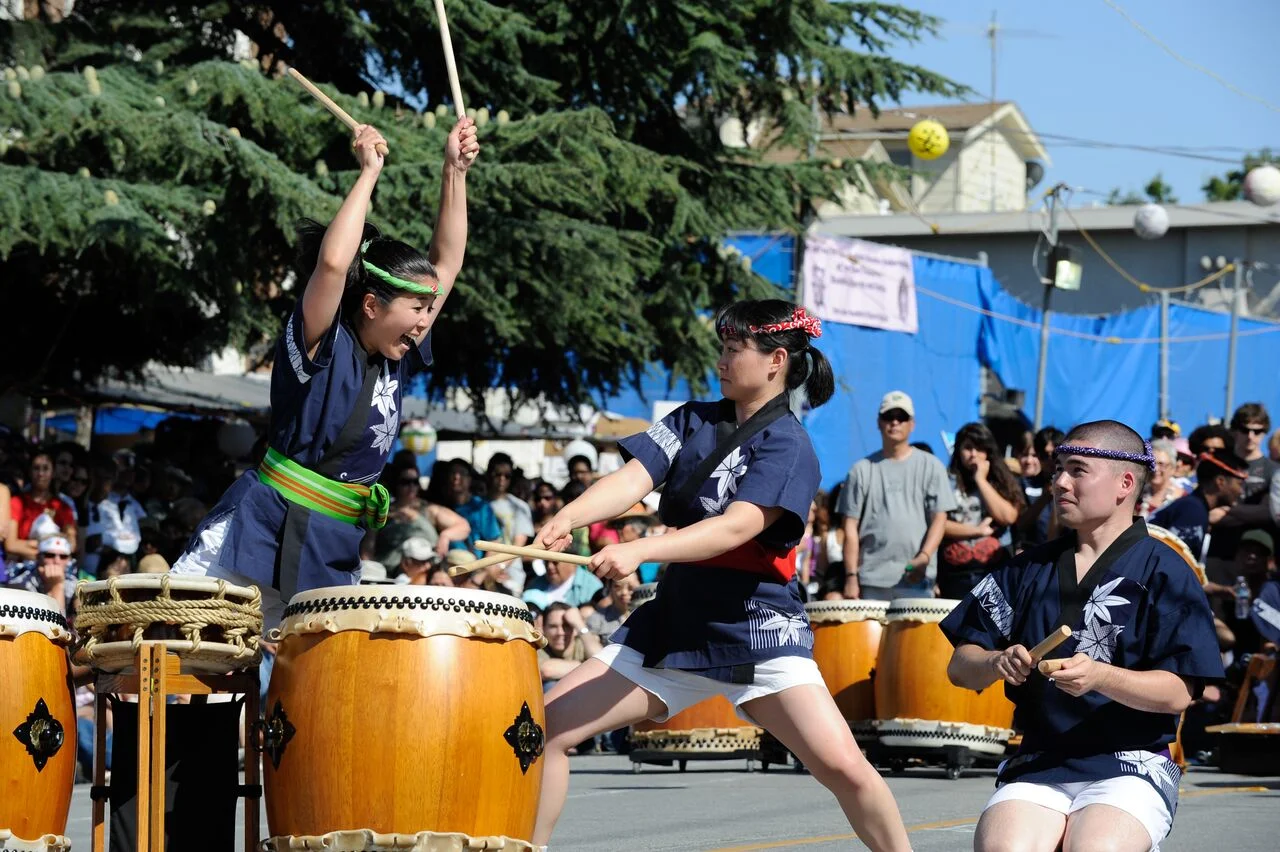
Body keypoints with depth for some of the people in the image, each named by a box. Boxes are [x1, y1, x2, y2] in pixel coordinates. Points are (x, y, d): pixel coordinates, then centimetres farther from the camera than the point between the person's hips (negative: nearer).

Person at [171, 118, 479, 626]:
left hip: (332, 551, 7)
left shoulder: (396, 361, 11)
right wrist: (369, 173, -18)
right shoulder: (323, 346, -9)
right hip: (264, 532, -7)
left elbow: (446, 262, 16)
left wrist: (455, 171, 8)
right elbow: (333, 263, -28)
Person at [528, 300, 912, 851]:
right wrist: (568, 518, -26)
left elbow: (735, 527, -24)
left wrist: (638, 551, -38)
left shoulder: (788, 446, -10)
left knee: (843, 767, -20)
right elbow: (632, 478, -5)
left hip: (758, 630, -6)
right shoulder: (693, 421, 9)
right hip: (674, 621, 6)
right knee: (547, 726, -2)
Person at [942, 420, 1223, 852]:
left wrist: (1100, 677, -25)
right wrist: (998, 663, -10)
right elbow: (961, 667, 13)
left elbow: (1177, 693, -8)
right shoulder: (1028, 569, 16)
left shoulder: (1163, 571, 1)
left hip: (1131, 767, -3)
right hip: (1036, 764, 3)